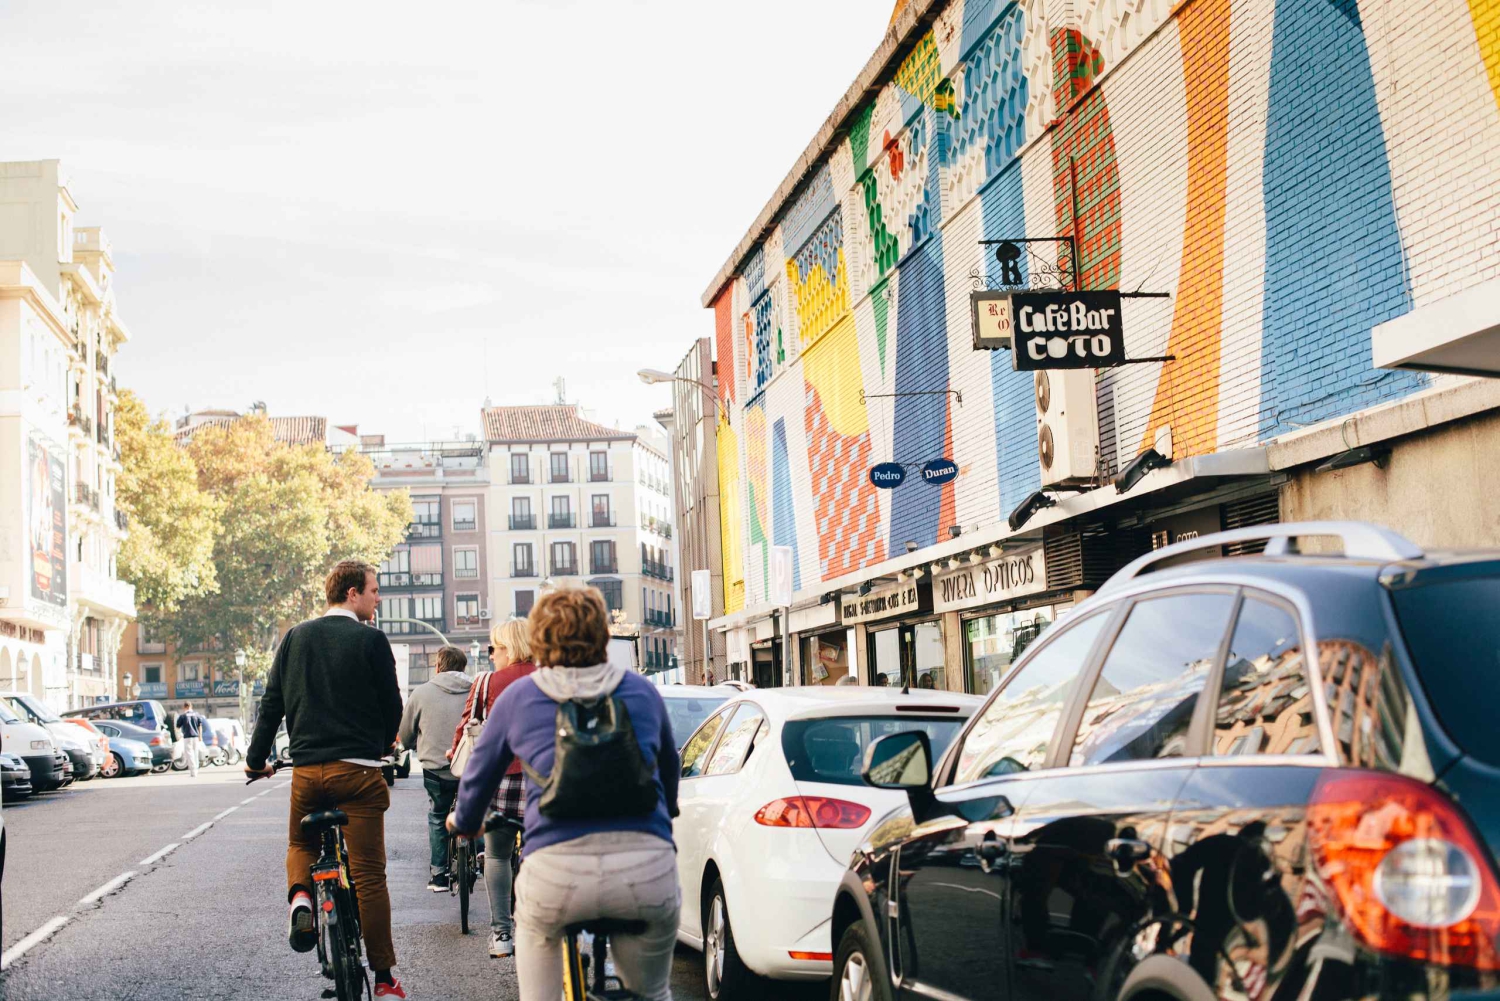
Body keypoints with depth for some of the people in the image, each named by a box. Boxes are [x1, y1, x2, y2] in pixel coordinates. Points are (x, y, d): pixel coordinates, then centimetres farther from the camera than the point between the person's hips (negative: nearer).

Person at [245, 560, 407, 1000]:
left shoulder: (295, 637, 8)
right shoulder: (371, 640, -4)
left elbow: (272, 703, 10)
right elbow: (392, 705, 0)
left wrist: (256, 759, 20)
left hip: (306, 770, 4)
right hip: (357, 771, -4)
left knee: (300, 843, 28)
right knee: (369, 873, 1)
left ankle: (300, 896, -3)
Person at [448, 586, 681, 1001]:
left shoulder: (517, 697, 13)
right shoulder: (641, 691, 17)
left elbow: (480, 772, 26)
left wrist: (464, 821, 48)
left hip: (558, 868, 0)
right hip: (648, 865, 1)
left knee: (533, 929, 34)